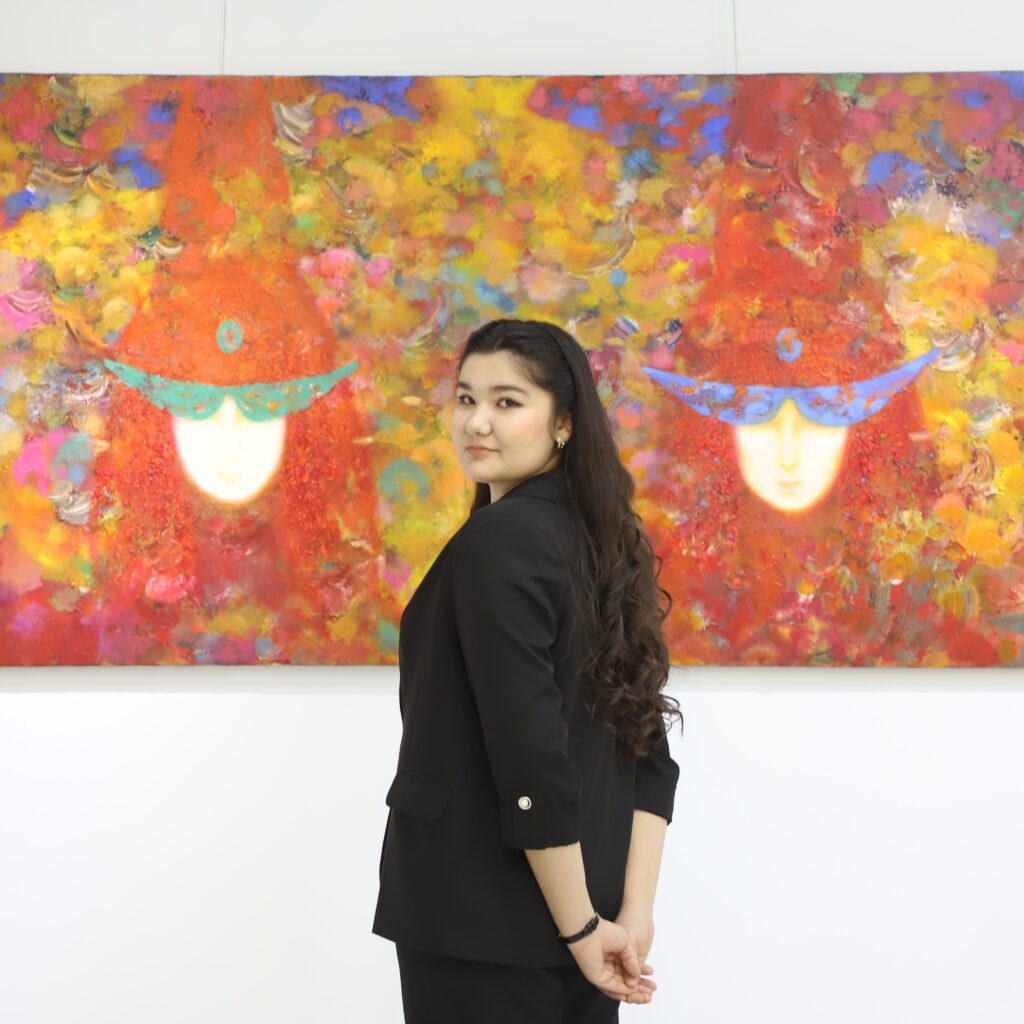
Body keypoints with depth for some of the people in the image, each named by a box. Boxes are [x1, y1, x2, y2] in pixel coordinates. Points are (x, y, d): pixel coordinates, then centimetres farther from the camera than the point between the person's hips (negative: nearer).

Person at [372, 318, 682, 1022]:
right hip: (577, 912, 7)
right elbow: (647, 749, 4)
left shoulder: (496, 542, -18)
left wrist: (581, 930, -16)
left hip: (486, 922, -7)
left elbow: (533, 760, -23)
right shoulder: (602, 539, 6)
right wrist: (634, 914, 0)